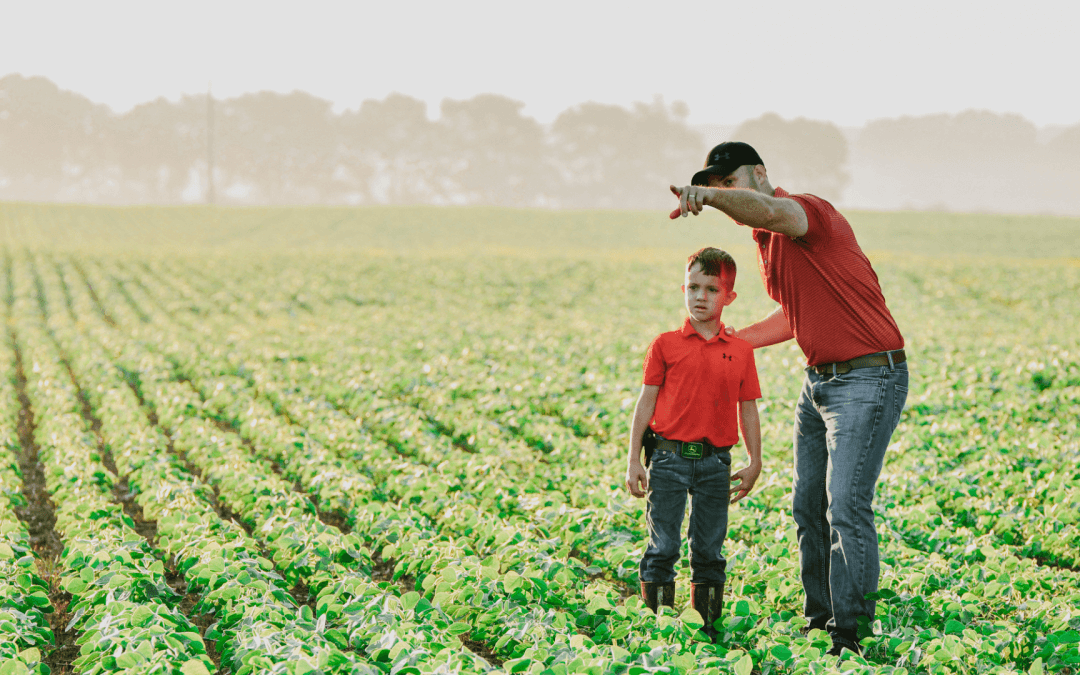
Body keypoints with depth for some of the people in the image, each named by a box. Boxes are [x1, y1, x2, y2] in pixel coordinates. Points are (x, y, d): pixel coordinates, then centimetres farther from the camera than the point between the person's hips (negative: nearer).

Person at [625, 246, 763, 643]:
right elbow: (646, 403, 2)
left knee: (709, 550, 8)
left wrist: (754, 464, 6)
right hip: (669, 457, -2)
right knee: (663, 547, 0)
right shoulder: (666, 345, 1)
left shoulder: (740, 352, 5)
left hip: (715, 461, 2)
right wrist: (634, 460, -1)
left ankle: (707, 624, 17)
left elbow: (748, 410, 10)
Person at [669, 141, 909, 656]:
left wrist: (708, 194, -60)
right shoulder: (765, 240, 12)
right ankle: (819, 615, 19)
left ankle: (850, 630, -8)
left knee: (845, 507, -13)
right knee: (807, 506, 10)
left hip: (868, 380, -10)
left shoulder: (810, 211, -16)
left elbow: (773, 211, -43)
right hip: (819, 381, 10)